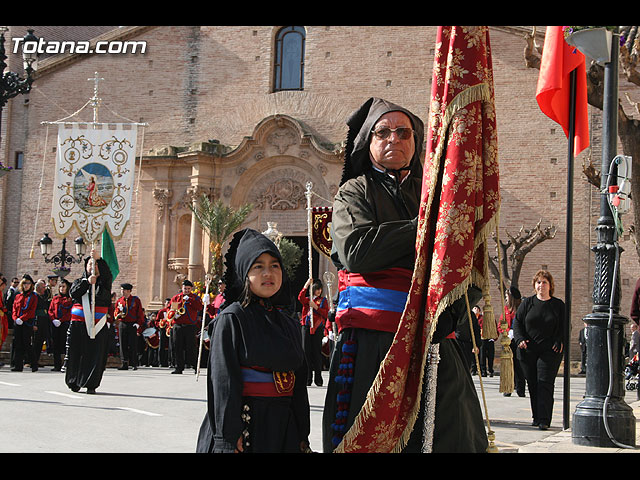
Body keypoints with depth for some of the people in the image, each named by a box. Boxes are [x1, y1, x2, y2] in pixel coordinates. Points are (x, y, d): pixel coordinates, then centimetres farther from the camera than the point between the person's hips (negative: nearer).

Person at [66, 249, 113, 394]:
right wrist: (87, 282, -17)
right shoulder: (79, 281, 14)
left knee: (95, 354, -5)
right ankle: (74, 382, 16)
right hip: (79, 324, 1)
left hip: (98, 325, -1)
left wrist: (99, 258, -25)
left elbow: (107, 274, -13)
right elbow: (73, 293, -5)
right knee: (76, 353, 2)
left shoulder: (104, 282, 10)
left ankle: (91, 384, 0)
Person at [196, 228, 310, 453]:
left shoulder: (290, 325, 11)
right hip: (245, 423, -5)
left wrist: (303, 435, 11)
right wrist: (229, 437, -17)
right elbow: (223, 380, -11)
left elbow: (299, 383, 14)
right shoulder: (231, 318, -6)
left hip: (283, 425, 5)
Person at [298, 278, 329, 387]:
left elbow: (325, 313, 0)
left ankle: (318, 378, -1)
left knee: (317, 352, -6)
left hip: (318, 328, -1)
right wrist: (307, 285, -15)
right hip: (306, 327, 1)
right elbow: (300, 298, -9)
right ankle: (307, 379, 3)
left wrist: (315, 306, -12)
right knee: (306, 352, -1)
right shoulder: (307, 299, 14)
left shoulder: (323, 301, 12)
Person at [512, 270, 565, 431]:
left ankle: (544, 420, -11)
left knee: (545, 383, -10)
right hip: (528, 351, 2)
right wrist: (520, 339, -6)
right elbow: (517, 322, 9)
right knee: (532, 384, 5)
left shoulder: (558, 305, 7)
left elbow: (564, 327, 8)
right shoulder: (527, 303, 10)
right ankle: (536, 417, 15)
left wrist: (559, 342, -8)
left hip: (550, 351, -2)